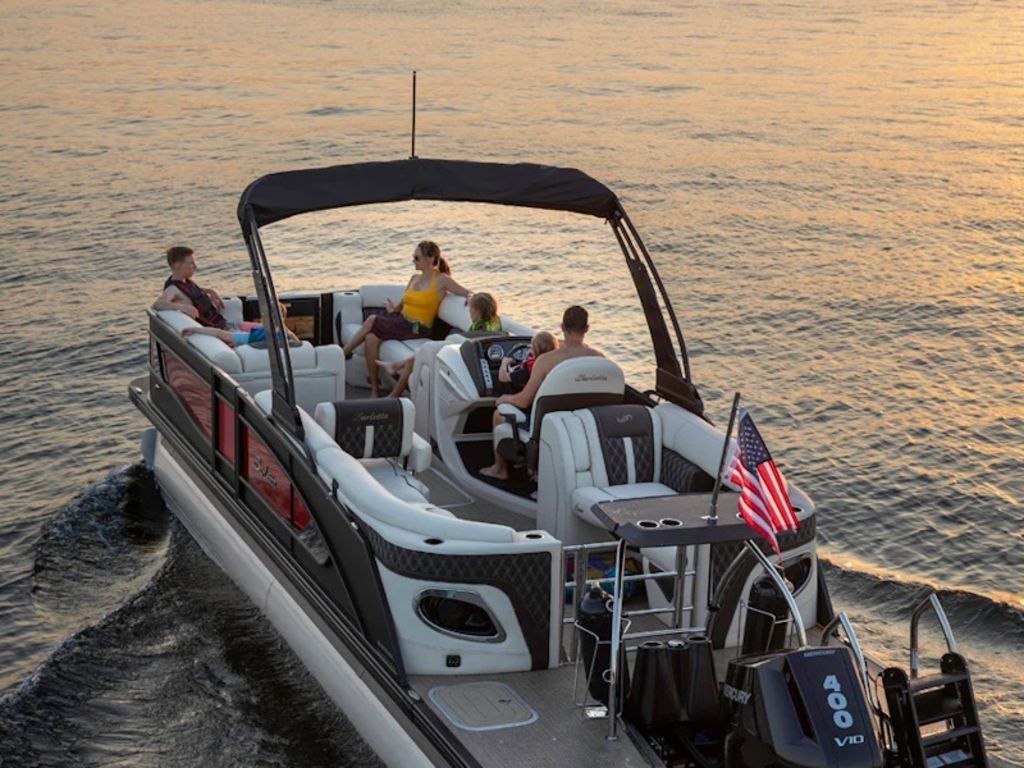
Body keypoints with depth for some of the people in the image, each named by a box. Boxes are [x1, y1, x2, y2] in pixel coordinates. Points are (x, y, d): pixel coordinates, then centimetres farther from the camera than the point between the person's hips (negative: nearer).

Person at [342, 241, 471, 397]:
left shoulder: (441, 280, -3)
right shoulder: (415, 278, 16)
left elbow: (468, 294, -5)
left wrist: (471, 298, -26)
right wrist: (394, 309, 2)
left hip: (417, 328, -6)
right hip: (401, 321, 6)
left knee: (371, 321, -21)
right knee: (371, 338, -22)